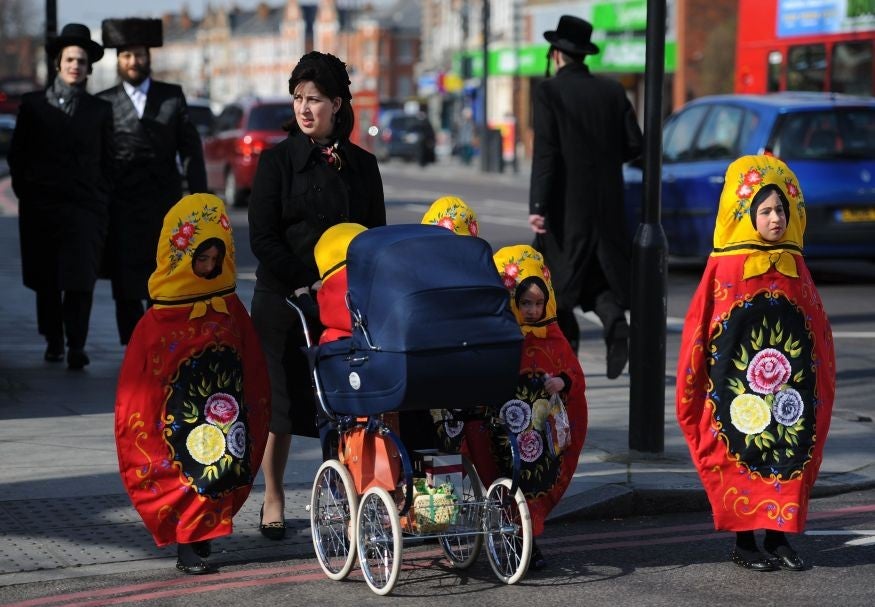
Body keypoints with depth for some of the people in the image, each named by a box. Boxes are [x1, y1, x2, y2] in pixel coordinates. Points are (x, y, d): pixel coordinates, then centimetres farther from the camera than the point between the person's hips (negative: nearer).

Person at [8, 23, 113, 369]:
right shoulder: (33, 105, 10)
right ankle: (53, 342, 17)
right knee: (46, 282, 5)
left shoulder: (100, 111, 10)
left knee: (80, 281, -11)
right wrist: (25, 194, 5)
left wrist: (102, 201, 1)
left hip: (85, 207, -1)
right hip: (40, 207, 1)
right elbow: (16, 156, 12)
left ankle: (76, 347, -10)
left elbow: (108, 161, 9)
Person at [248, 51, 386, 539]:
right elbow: (263, 238, -6)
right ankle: (274, 499, 15)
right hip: (284, 299, -2)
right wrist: (310, 283, -13)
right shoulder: (278, 161, 0)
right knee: (282, 399, 2)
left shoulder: (361, 164, 9)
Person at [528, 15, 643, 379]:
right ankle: (614, 318, -16)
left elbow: (545, 150, -14)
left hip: (566, 204, -4)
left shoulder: (549, 92, -8)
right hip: (606, 202, 4)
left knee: (559, 276, 7)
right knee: (600, 274, 11)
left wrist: (537, 206, -15)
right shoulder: (612, 91, 6)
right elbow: (634, 145, 3)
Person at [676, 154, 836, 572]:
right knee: (742, 458, 1)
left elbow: (818, 330, 12)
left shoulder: (794, 267, 7)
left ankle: (778, 537, 14)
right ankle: (744, 542, 10)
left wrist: (820, 385, 8)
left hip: (791, 386, 4)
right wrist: (693, 384, -5)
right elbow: (698, 328, -4)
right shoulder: (724, 268, -5)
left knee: (790, 455, 5)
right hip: (736, 387, -4)